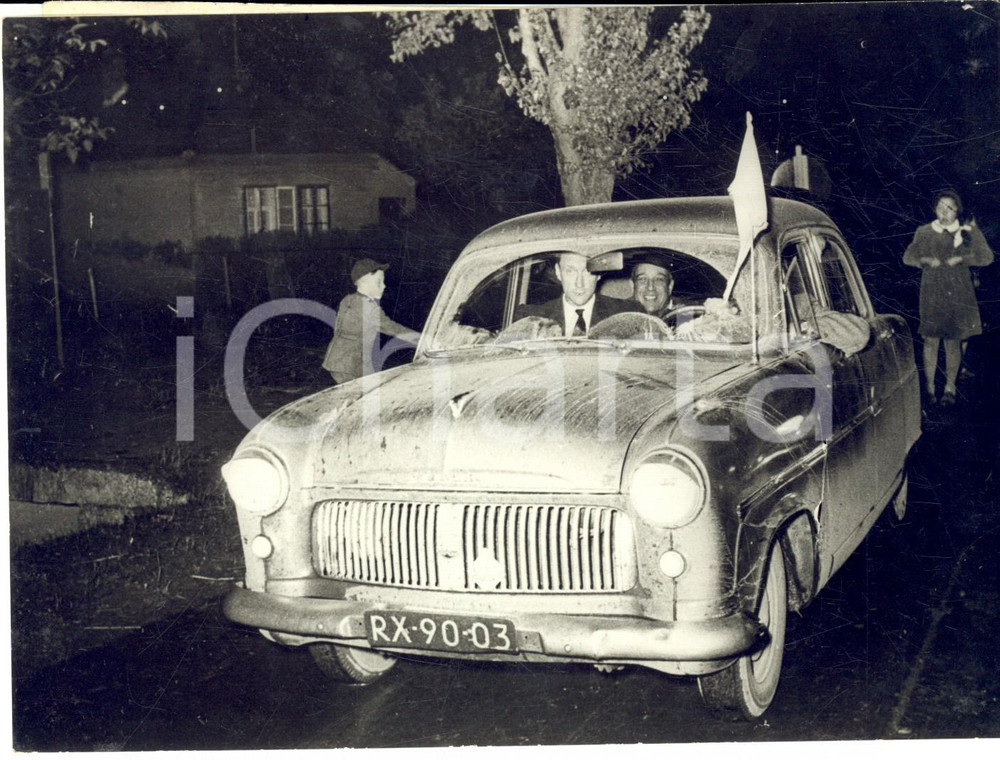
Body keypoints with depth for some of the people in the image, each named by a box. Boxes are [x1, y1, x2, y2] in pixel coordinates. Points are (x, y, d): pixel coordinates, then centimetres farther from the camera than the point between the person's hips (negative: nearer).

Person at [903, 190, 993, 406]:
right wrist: (926, 261, -10)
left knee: (953, 341, 3)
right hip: (932, 293, 0)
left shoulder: (965, 232, 3)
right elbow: (908, 257, 7)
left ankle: (950, 388, 12)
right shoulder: (924, 232, 6)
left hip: (958, 294, 0)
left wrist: (962, 259, -14)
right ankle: (929, 387, 7)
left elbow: (986, 257, -2)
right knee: (931, 340, -1)